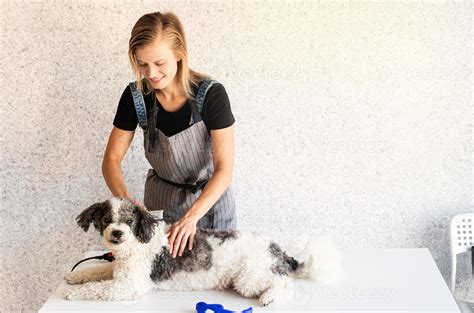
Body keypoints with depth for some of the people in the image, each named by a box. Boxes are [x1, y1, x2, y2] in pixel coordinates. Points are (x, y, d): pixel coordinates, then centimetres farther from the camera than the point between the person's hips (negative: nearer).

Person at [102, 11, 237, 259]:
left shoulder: (211, 94, -24)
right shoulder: (135, 97, -14)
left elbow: (224, 169, -25)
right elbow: (112, 159, -8)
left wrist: (191, 217, -37)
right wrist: (125, 199, -28)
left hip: (210, 198, -2)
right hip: (161, 201, 2)